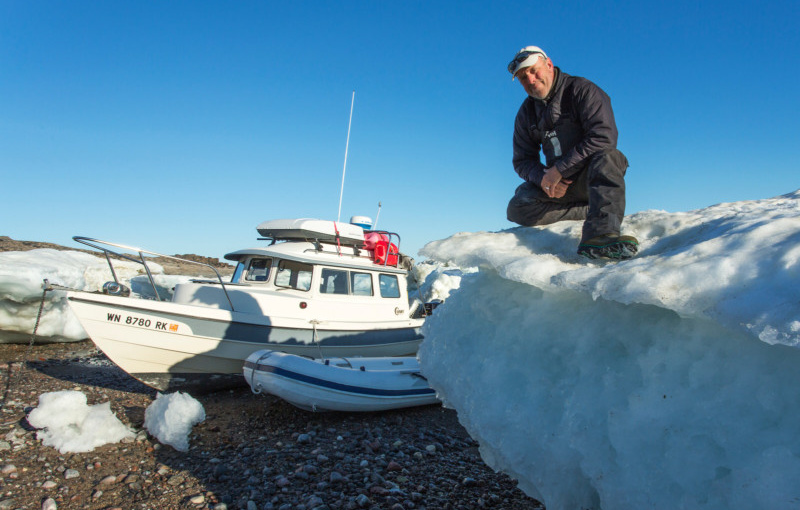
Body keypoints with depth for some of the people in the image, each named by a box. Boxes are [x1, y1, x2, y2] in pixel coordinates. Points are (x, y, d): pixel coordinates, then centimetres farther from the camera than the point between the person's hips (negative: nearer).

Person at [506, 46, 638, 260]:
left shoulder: (581, 90, -8)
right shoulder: (526, 113, 10)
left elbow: (604, 137, -22)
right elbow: (523, 160, 8)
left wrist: (559, 169, -24)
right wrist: (543, 178, -15)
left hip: (592, 176, -4)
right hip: (559, 184, 5)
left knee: (607, 156, -38)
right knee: (518, 208, -20)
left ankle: (600, 235, -52)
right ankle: (595, 212, -14)